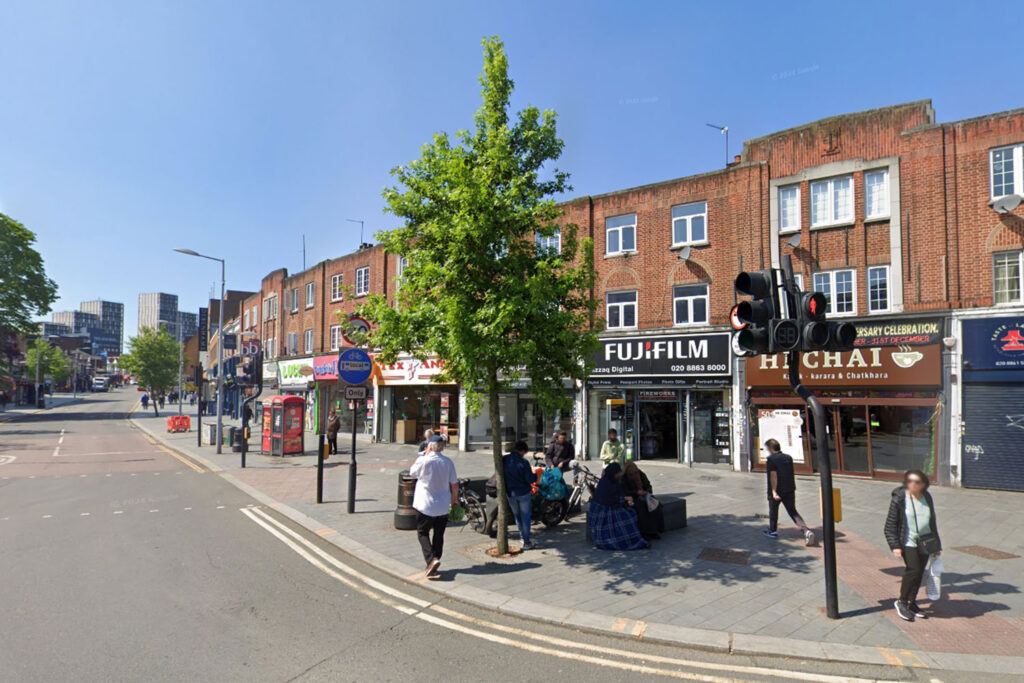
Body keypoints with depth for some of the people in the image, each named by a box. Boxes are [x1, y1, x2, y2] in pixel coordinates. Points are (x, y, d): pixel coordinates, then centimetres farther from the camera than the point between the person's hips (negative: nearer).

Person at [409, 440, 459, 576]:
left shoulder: (423, 461, -13)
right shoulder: (448, 462, -3)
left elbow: (412, 473, 6)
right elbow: (454, 484, 2)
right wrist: (454, 498, 18)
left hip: (425, 506, -4)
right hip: (443, 507, 4)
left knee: (422, 533, 7)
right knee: (439, 535, 14)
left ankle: (432, 560, -13)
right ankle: (433, 566, 19)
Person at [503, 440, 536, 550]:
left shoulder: (504, 460, -5)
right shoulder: (523, 462, -18)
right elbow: (530, 479, -17)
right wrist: (536, 475, 3)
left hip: (510, 493, 4)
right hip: (524, 493, -4)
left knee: (517, 516, 21)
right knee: (525, 517, 6)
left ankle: (522, 537, 31)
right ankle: (526, 542, 9)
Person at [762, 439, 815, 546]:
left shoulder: (771, 459, -14)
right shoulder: (788, 458, 7)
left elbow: (773, 476, -20)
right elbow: (790, 474, 18)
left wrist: (774, 491, -23)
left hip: (777, 490, -5)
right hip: (790, 489, 6)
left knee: (773, 511, 14)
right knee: (793, 511, 8)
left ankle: (772, 531, 28)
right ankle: (806, 531, -10)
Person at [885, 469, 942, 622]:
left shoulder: (927, 498, 5)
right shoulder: (899, 499, -12)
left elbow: (932, 522, 17)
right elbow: (890, 525, -9)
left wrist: (937, 545, 19)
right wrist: (894, 546, -15)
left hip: (925, 544, 6)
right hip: (908, 542, -5)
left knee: (919, 573, 8)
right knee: (913, 570, -15)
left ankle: (912, 603, 23)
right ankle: (901, 602, 2)